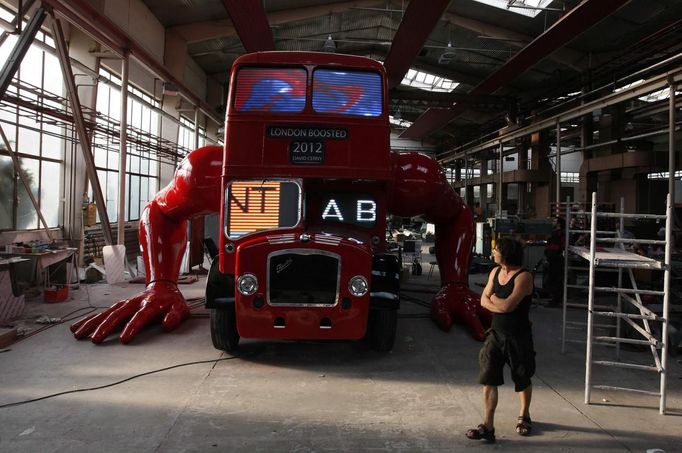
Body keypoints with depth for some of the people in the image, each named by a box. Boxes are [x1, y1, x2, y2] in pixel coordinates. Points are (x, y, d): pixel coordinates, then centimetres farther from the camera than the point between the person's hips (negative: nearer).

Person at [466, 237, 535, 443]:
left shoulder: (523, 276, -18)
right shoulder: (495, 272, 5)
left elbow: (508, 305, -25)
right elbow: (484, 300, 2)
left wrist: (494, 298, -8)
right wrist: (501, 305, -14)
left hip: (518, 337, -5)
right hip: (496, 333, 5)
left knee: (523, 379, 15)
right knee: (488, 379, -4)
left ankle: (524, 416, 39)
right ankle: (487, 427, -2)